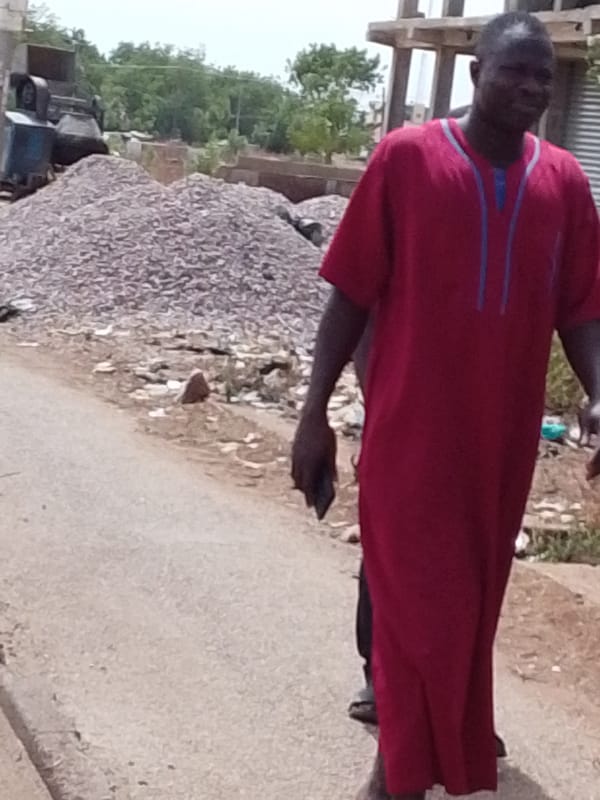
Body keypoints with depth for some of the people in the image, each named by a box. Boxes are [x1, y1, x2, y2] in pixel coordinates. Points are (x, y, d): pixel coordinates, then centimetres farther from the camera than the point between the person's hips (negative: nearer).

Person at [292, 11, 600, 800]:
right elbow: (351, 295, -6)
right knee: (415, 601, 1)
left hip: (503, 432, 4)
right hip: (410, 427, -4)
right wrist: (315, 412, -7)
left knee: (473, 600, 18)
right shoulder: (405, 157, -8)